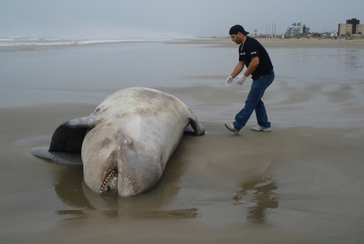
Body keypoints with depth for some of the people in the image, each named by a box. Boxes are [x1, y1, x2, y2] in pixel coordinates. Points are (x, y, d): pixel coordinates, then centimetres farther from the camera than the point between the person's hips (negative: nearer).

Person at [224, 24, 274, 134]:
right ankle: (264, 125, 24)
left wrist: (244, 76, -21)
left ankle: (237, 126, -5)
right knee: (256, 100, 17)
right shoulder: (242, 47, 11)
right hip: (259, 76, 11)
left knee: (251, 101, -8)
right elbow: (241, 64, 15)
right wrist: (231, 76, 3)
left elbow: (255, 62, -29)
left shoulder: (251, 43, -20)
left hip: (265, 75, -11)